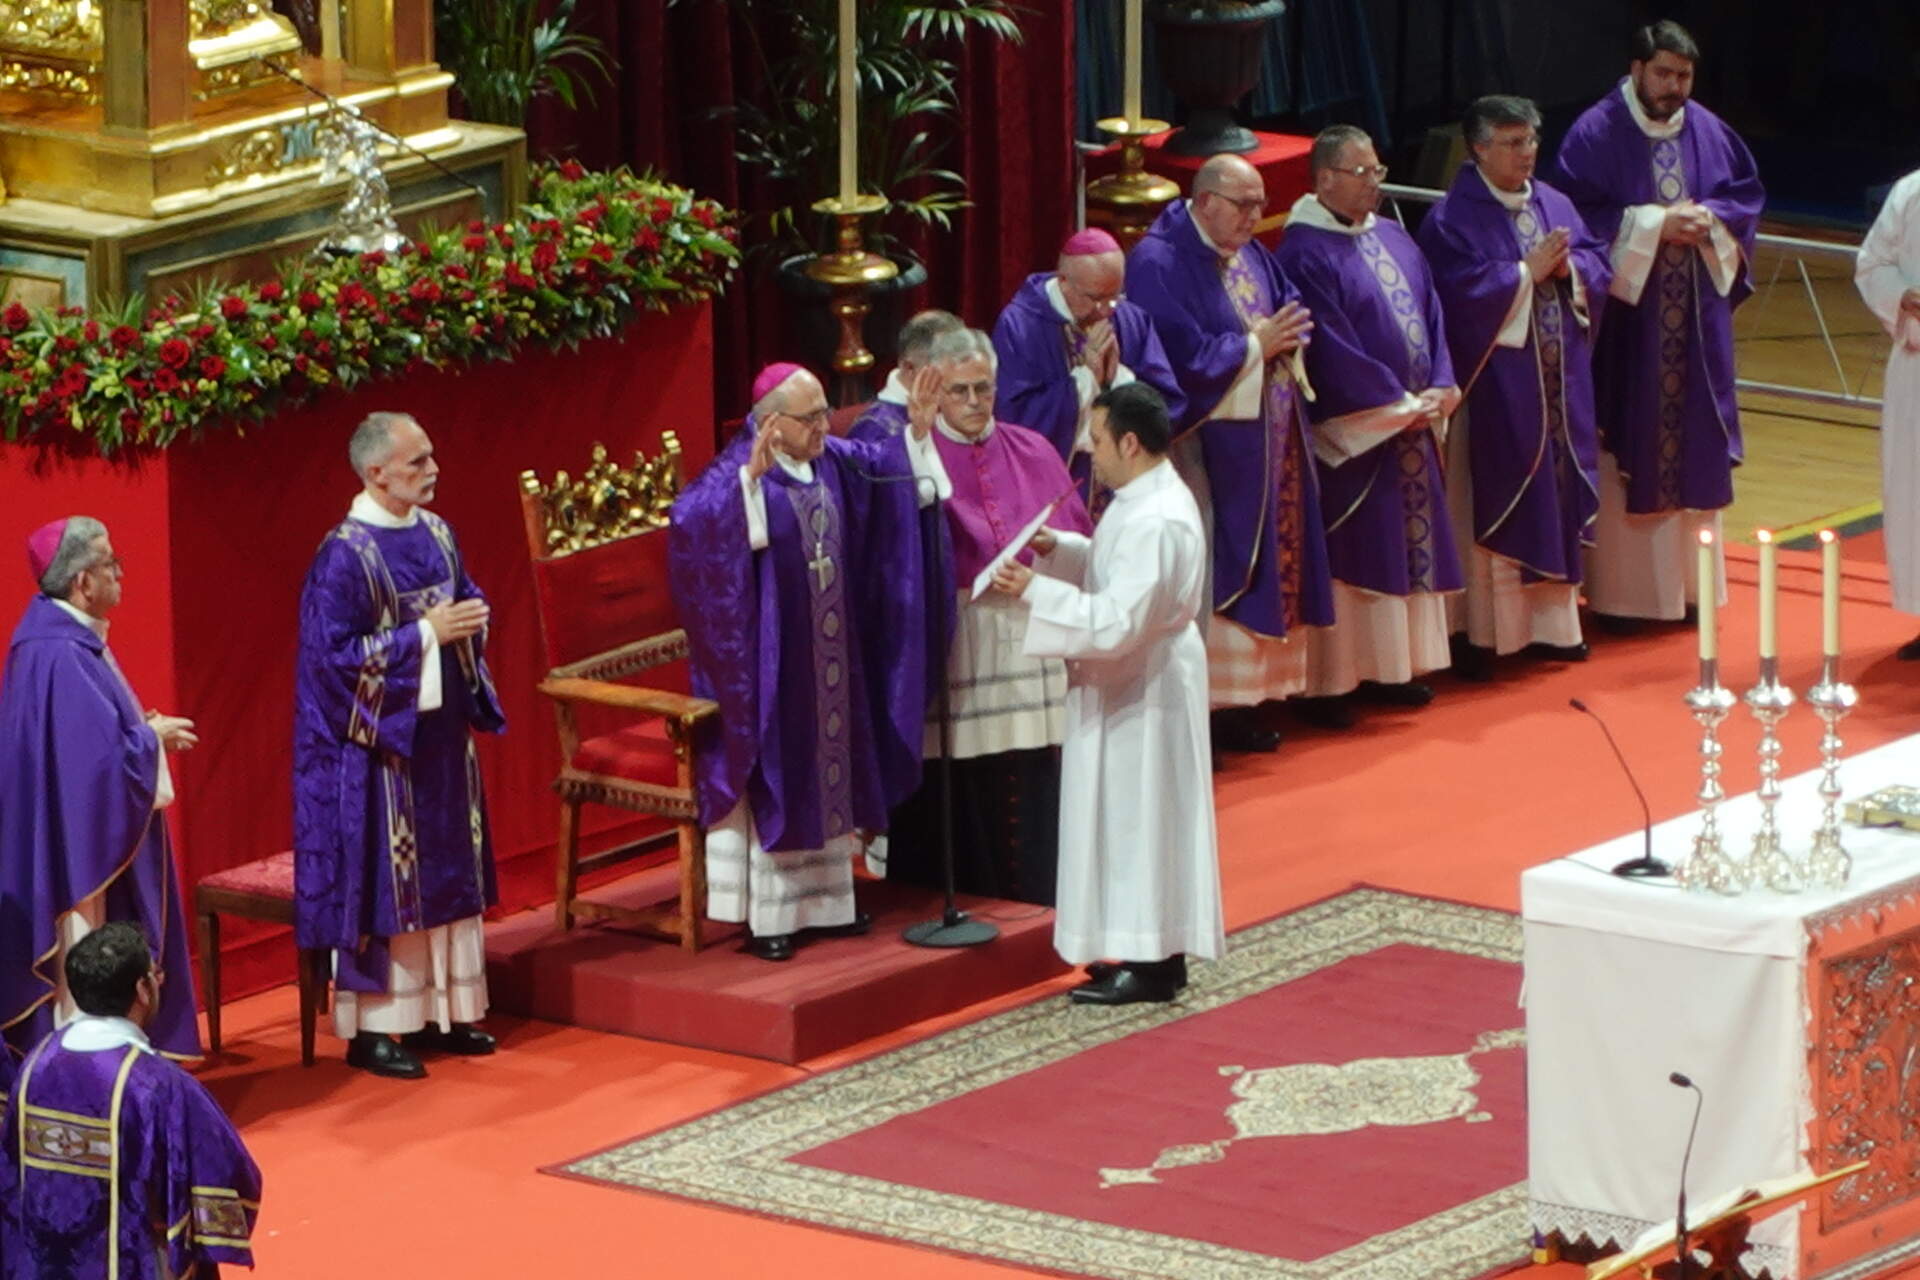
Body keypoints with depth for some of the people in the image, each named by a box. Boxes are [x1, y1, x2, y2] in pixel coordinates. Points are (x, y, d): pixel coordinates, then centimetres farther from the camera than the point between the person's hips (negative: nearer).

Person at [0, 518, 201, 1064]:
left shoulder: (68, 640, 9)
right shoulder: (59, 656, -24)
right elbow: (103, 753, -26)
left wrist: (143, 731, 3)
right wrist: (155, 737, -9)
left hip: (91, 838, 11)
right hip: (78, 840, -11)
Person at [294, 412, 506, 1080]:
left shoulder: (436, 534, 6)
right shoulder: (346, 554, -17)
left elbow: (467, 601, 19)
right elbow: (336, 654, -20)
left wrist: (472, 620, -5)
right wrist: (425, 634, -20)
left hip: (441, 730, 8)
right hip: (379, 742, -8)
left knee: (447, 870, 12)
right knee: (381, 877, -2)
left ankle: (441, 1011, 22)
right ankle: (373, 1027, 5)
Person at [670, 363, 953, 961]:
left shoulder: (836, 463, 3)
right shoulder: (738, 474, -18)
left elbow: (892, 468, 19)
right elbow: (691, 519, -35)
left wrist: (917, 429, 2)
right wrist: (751, 476, -45)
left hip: (830, 655, 7)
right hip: (770, 660, -7)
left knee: (831, 770, 15)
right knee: (773, 779, -2)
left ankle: (825, 899, 27)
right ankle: (767, 916, 4)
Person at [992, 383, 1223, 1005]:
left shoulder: (1155, 523, -26)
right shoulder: (1149, 499, 6)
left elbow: (1118, 621, -30)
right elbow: (1118, 567, 21)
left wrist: (1035, 591, -26)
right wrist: (1059, 548, 5)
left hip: (1141, 692, -11)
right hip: (1133, 684, 11)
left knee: (1139, 818, -2)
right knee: (1136, 818, 16)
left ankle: (1151, 967, 5)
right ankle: (1155, 952, 24)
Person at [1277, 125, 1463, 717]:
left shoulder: (1394, 239, 13)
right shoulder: (1307, 251, -13)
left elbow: (1430, 314, 12)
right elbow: (1332, 348, -18)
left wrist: (1440, 388, -5)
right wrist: (1401, 403, -17)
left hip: (1413, 421, 8)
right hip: (1351, 432, -8)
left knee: (1408, 546, 11)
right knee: (1353, 551, -5)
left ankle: (1391, 668, 19)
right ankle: (1337, 681, 1)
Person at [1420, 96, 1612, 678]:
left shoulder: (1555, 205, 10)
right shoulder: (1453, 219, -10)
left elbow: (1599, 265, 9)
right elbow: (1462, 292, -20)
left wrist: (1569, 268, -11)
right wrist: (1528, 272, -18)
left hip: (1560, 383, 6)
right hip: (1495, 384, -6)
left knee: (1557, 491, 10)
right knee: (1492, 504, -4)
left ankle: (1552, 622, 20)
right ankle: (1478, 632, 2)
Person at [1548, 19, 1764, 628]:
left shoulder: (1709, 132, 7)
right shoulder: (1596, 134, -7)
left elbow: (1747, 196, 11)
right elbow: (1577, 214, -13)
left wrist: (1710, 219, -10)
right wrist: (1656, 224, -17)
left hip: (1696, 323, 5)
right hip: (1625, 318, -5)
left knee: (1694, 445, 8)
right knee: (1626, 454, -2)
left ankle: (1690, 586, 17)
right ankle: (1619, 594, 3)